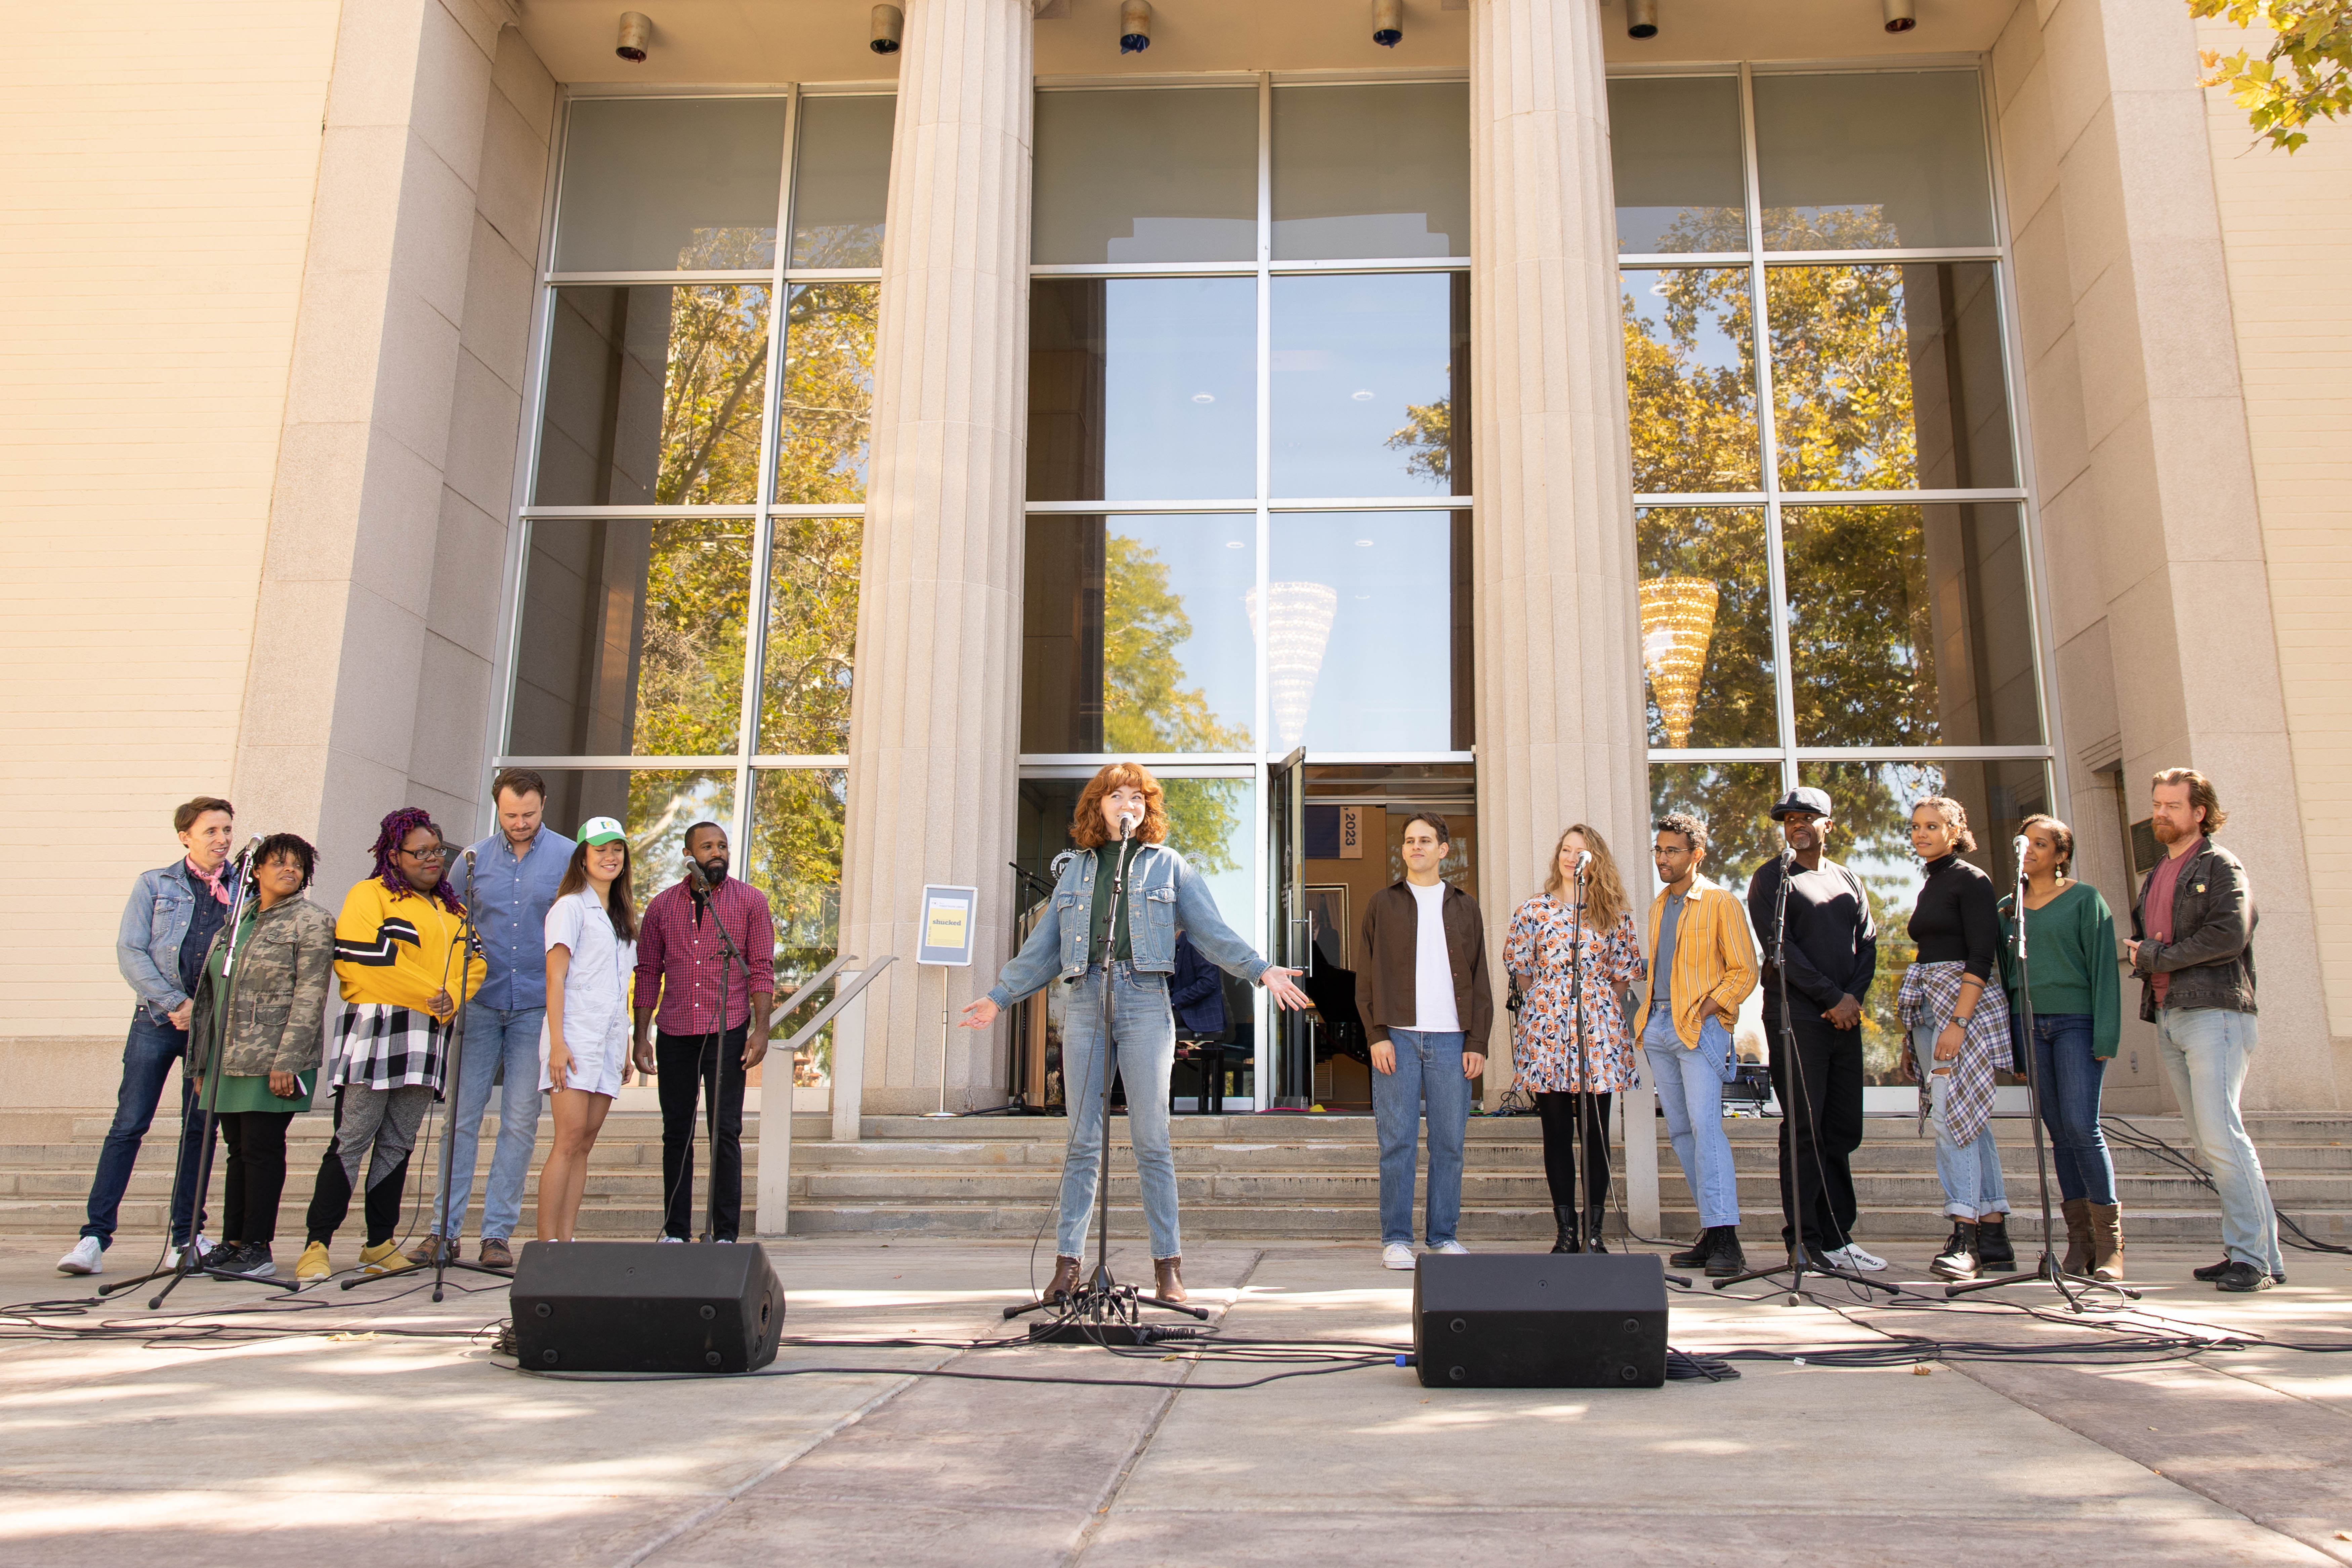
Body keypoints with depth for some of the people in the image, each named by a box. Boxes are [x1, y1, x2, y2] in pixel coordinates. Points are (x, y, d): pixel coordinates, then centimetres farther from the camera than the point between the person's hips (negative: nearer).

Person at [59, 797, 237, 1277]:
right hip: (156, 1021, -1)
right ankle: (96, 1235, 0)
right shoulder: (154, 885, 7)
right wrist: (176, 1003, -10)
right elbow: (130, 952, -1)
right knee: (128, 1125, -5)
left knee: (200, 1129, 4)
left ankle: (186, 1237, 11)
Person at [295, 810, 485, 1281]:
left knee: (398, 1144, 7)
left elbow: (475, 963, 16)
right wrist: (428, 996, -9)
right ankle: (317, 1245, -5)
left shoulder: (452, 910, 22)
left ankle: (380, 1246, 11)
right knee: (352, 1140, -8)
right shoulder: (370, 896, 2)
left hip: (429, 1038, 6)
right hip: (377, 1027, -6)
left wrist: (451, 999, -5)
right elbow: (361, 960, -11)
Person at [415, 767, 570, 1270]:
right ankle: (444, 1229, 10)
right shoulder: (473, 860, 7)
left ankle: (498, 1232, 9)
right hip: (480, 1003, 2)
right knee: (461, 1115, 2)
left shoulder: (568, 858, 1)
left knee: (520, 1122, 2)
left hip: (537, 1006, -2)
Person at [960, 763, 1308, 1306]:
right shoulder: (1075, 869, 18)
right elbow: (1043, 947, 22)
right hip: (1087, 1001, 2)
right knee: (1083, 1140, 3)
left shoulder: (1168, 865, 12)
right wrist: (999, 997, 20)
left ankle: (1168, 1264, 3)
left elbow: (1212, 932, 6)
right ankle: (1067, 1261, 8)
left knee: (1151, 1140, -4)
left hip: (1145, 1002, -2)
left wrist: (1262, 971, -6)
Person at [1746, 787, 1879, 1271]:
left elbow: (1867, 943, 14)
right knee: (1804, 1129, -6)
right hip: (1796, 1016, -5)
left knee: (1843, 1130, 6)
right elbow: (1780, 947, -7)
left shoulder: (1848, 881, 18)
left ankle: (1837, 1237, 11)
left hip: (1845, 1016, 5)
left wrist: (1855, 995, -4)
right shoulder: (1771, 878, 2)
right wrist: (1832, 997, -11)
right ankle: (1804, 1239, -3)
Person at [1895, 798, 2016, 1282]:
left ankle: (1965, 1238, -14)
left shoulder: (1971, 881, -6)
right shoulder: (1930, 886, 19)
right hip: (1928, 1006, 9)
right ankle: (1995, 1238, 12)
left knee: (1951, 1114, -15)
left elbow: (1982, 958, -15)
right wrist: (1911, 1035, 18)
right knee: (1968, 1121, 8)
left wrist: (1958, 1022, -23)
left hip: (1962, 1005, -9)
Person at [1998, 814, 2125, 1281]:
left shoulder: (2085, 900, 3)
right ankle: (2080, 1240, 8)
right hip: (2028, 1023, 4)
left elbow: (2104, 967, -3)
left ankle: (2110, 1241, -4)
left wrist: (2106, 1034, -11)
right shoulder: (2008, 908, 15)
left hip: (2076, 1019, -4)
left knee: (2081, 1125, -13)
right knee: (2059, 1132, 4)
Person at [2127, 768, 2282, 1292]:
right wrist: (2143, 957, 1)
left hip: (2213, 1013, -8)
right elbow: (2139, 944, 25)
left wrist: (2156, 957, -9)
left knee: (2220, 1133, -15)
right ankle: (2247, 1250, 11)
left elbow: (2230, 935, -14)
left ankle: (2256, 1257, -11)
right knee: (2207, 1141, 6)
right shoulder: (2155, 878, 23)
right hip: (2168, 1017, 8)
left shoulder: (2220, 866, 0)